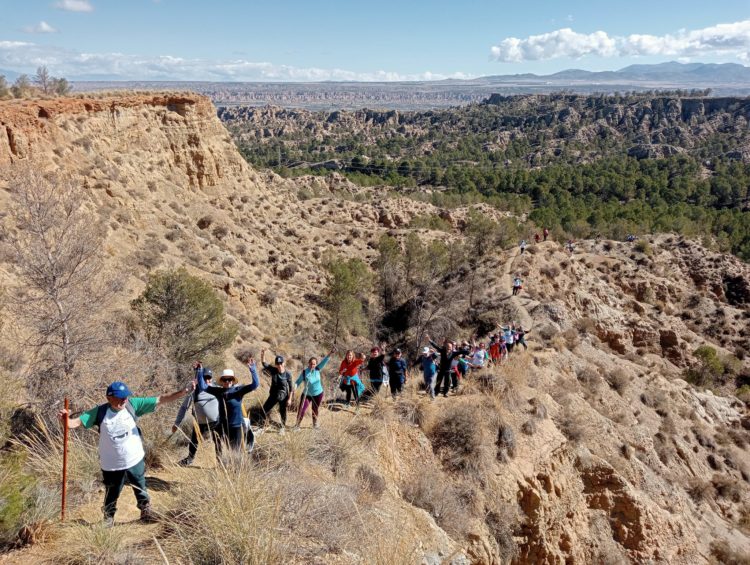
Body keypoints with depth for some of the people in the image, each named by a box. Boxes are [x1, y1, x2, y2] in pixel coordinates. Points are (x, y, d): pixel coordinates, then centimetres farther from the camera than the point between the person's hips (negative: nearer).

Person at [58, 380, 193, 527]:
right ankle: (108, 517, 45)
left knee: (141, 489, 23)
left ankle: (146, 512, 46)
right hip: (111, 464, -2)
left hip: (135, 460, 2)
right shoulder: (100, 412, -17)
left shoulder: (133, 404, -16)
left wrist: (183, 392, -27)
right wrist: (66, 420, -41)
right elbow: (76, 422, -18)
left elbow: (160, 400, -19)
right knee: (112, 494, 20)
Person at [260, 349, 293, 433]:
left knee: (282, 412, 12)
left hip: (283, 396, -2)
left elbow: (290, 387, -10)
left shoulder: (288, 374, -18)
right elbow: (264, 363, -18)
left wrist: (289, 399, -10)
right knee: (264, 409, 4)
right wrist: (263, 354, -36)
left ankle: (283, 427, 35)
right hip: (273, 395, 3)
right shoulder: (273, 370, -13)